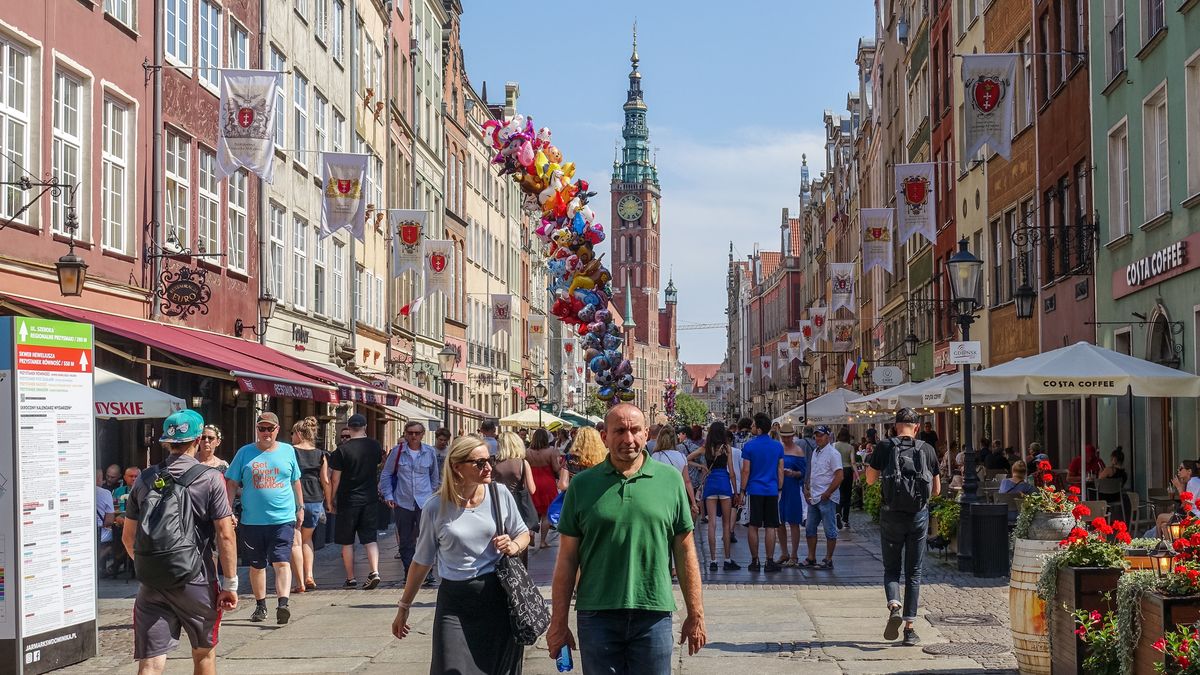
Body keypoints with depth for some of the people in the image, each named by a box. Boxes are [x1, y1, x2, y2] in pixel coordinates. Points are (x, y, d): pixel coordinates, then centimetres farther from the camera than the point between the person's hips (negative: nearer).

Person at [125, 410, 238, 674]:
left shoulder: (144, 479, 6)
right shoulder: (210, 479, -5)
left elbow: (128, 537, 11)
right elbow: (225, 536, -10)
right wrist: (230, 583, -4)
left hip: (151, 583, 2)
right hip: (196, 582, -2)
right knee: (204, 653, 19)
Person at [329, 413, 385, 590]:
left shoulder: (342, 449, -12)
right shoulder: (374, 445, 0)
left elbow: (335, 479, -9)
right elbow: (380, 463, 19)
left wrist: (333, 499, 1)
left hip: (348, 499, -3)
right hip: (369, 498, 3)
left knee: (347, 542, 7)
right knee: (370, 537, 7)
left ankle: (351, 578, 10)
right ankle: (374, 571, -10)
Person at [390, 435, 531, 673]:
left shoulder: (500, 494, -1)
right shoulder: (435, 508, -5)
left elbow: (523, 533, 15)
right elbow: (422, 561, 7)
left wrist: (515, 546, -9)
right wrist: (404, 607, 13)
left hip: (497, 597, 2)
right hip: (455, 602, -2)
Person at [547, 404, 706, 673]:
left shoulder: (670, 480, 4)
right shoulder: (582, 485, 2)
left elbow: (685, 551, 7)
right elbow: (567, 559, 4)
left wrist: (695, 615, 6)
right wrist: (558, 624, 1)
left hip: (654, 616, 0)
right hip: (597, 617, 0)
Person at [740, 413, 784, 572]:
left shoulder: (749, 446, -6)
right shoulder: (778, 446, 3)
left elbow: (746, 471, -5)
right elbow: (781, 470, 6)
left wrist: (742, 491, 3)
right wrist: (779, 489, 14)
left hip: (755, 490, -2)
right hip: (772, 491, 2)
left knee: (753, 527, 5)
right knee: (770, 527, 4)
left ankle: (754, 561, 6)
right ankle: (770, 561, 3)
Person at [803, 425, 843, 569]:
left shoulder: (833, 454, -12)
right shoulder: (815, 452, 14)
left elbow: (839, 477, -17)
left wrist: (827, 494, -16)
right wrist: (807, 489, 11)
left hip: (827, 498, -9)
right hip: (813, 498, 9)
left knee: (830, 530, 0)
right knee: (810, 528, 11)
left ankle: (828, 560, 5)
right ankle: (811, 558, 19)